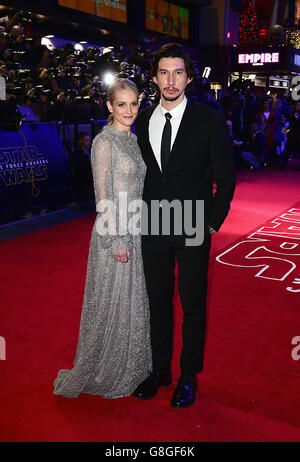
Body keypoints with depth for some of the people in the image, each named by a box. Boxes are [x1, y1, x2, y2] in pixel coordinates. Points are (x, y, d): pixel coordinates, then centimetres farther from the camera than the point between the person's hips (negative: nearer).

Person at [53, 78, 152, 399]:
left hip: (134, 231, 8)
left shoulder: (132, 139, 11)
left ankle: (129, 367, 35)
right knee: (111, 303, 5)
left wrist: (136, 233, 15)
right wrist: (117, 240, -19)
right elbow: (103, 197, -17)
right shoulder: (104, 141, -13)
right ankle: (104, 373, 25)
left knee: (134, 300, 17)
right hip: (113, 233, -8)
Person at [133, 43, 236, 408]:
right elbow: (140, 173, 11)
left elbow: (226, 177, -3)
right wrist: (141, 218, 4)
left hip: (193, 231, -3)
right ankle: (160, 369, 34)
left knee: (193, 306, 9)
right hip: (152, 229, 4)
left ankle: (189, 376, 29)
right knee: (158, 302, 15)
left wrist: (213, 223, -7)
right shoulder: (142, 121, 5)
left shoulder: (209, 120, -6)